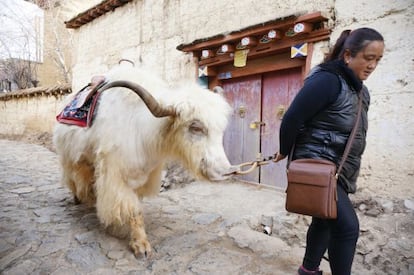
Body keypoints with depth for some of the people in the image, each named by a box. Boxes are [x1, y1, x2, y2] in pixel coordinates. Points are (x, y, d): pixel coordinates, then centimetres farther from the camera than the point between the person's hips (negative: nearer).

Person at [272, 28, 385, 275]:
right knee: (347, 226, -10)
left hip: (338, 170, 9)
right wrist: (285, 152, -7)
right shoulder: (328, 79, -18)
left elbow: (351, 132, 14)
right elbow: (292, 118, -20)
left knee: (325, 220, 19)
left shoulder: (359, 89, 11)